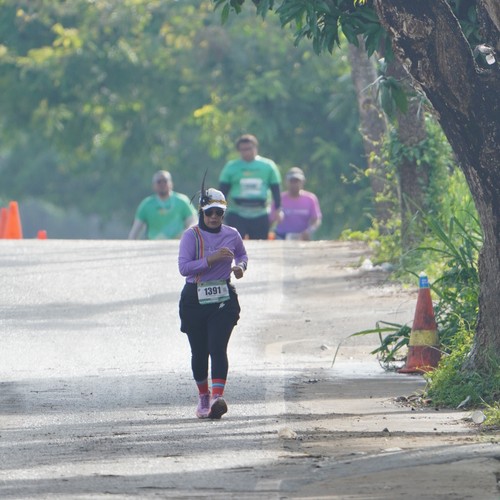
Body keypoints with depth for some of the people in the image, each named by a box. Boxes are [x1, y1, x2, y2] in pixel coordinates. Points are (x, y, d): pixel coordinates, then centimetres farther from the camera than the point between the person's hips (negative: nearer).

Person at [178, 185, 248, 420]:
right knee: (199, 351, 7)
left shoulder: (231, 235, 4)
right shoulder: (191, 235, -6)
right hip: (195, 299, 0)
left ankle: (217, 398, -28)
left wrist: (240, 266, 2)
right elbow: (183, 267, -16)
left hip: (223, 299, 1)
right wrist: (212, 259, -23)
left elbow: (242, 254, 25)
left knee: (218, 348, -16)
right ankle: (203, 396, 29)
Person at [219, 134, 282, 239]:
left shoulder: (268, 166, 6)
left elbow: (276, 190, 10)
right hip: (236, 215, -1)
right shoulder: (231, 167, 4)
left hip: (260, 214, 1)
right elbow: (223, 190, 5)